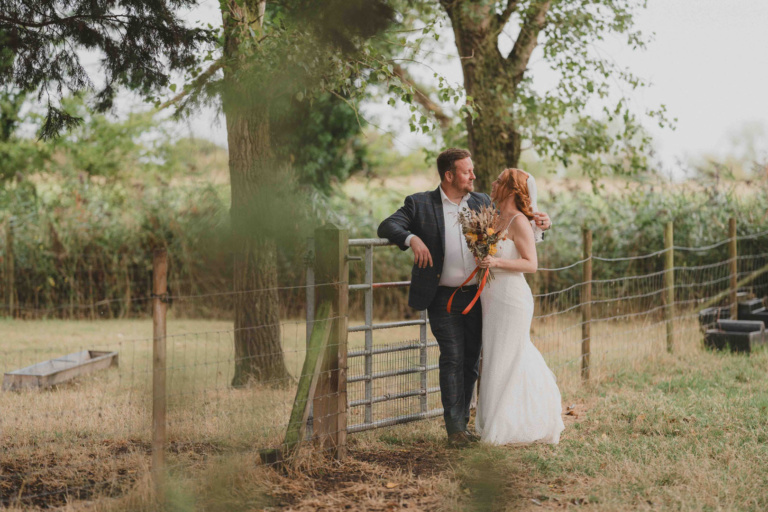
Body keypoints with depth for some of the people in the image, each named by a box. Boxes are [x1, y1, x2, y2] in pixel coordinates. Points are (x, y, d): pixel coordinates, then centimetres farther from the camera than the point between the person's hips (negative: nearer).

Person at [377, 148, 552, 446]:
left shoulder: (482, 203, 9)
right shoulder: (420, 204, -2)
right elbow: (387, 226, -8)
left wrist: (536, 224, -1)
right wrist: (411, 238, -28)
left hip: (476, 297, 4)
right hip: (444, 300, -4)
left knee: (470, 363, 8)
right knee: (452, 359, -10)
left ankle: (462, 423, 17)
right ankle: (455, 427, -6)